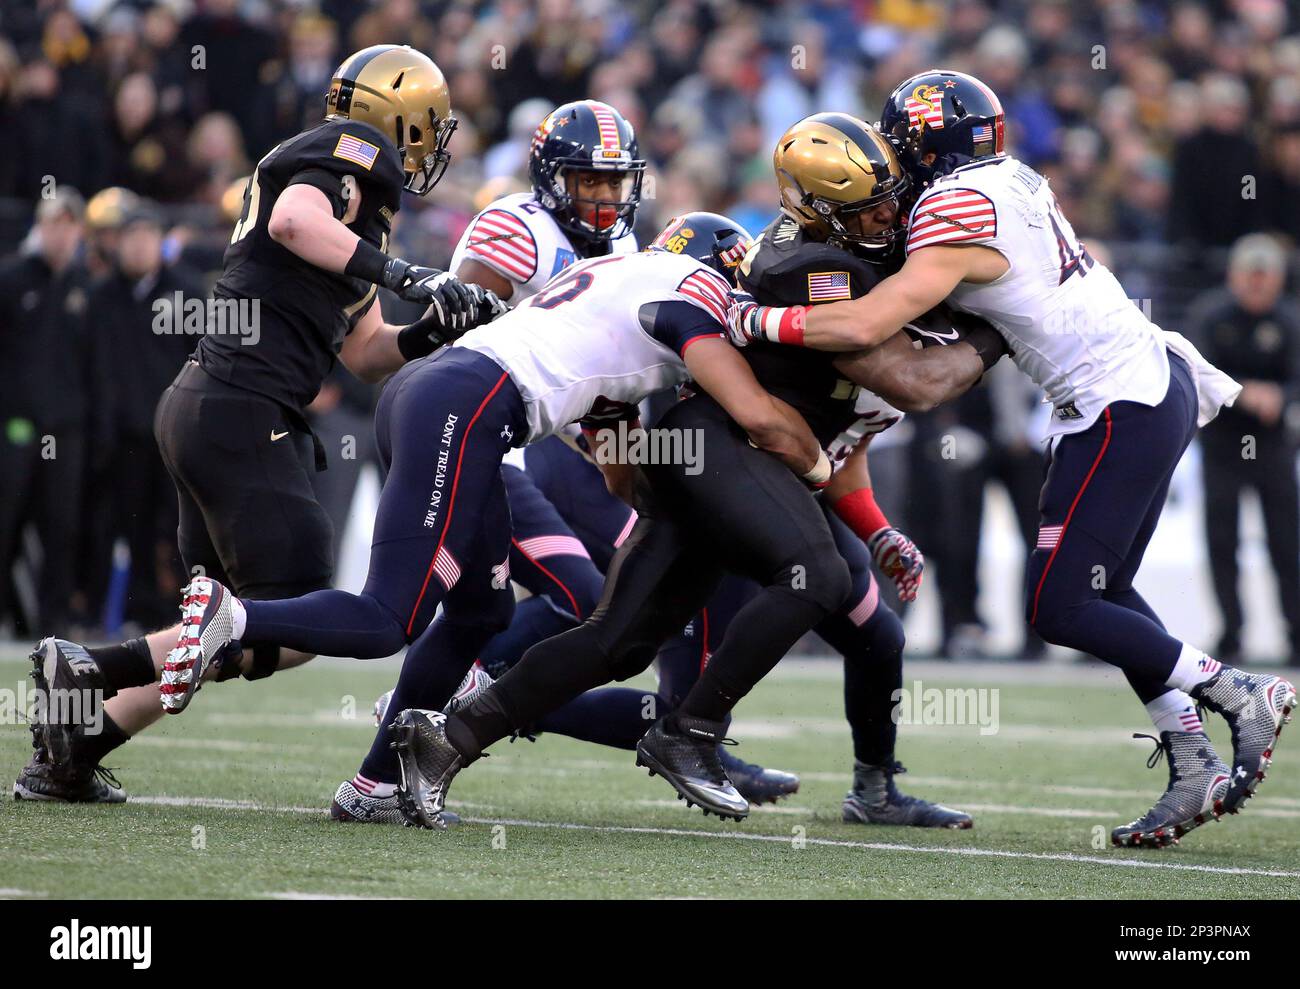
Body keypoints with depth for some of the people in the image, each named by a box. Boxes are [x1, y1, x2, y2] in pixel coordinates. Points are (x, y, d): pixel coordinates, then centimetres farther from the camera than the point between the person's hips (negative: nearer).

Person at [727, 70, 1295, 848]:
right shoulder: (1016, 183, 12)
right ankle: (1195, 771, 12)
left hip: (1123, 411, -9)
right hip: (1158, 378, 9)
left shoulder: (957, 217, -15)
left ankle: (1236, 693, 1)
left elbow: (866, 326, -22)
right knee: (1103, 592, 15)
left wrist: (758, 321, -9)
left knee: (1058, 609, -4)